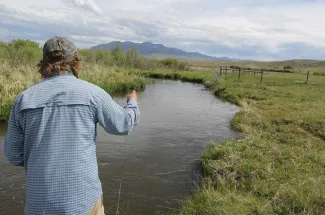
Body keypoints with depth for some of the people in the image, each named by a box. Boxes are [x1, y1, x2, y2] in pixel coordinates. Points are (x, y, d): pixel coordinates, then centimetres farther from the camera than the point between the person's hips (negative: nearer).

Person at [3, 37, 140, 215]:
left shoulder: (24, 99, 0)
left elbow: (14, 154, 5)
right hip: (82, 196, -2)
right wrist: (133, 103, 23)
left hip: (39, 201, 3)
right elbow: (123, 124, 3)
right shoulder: (92, 93, -8)